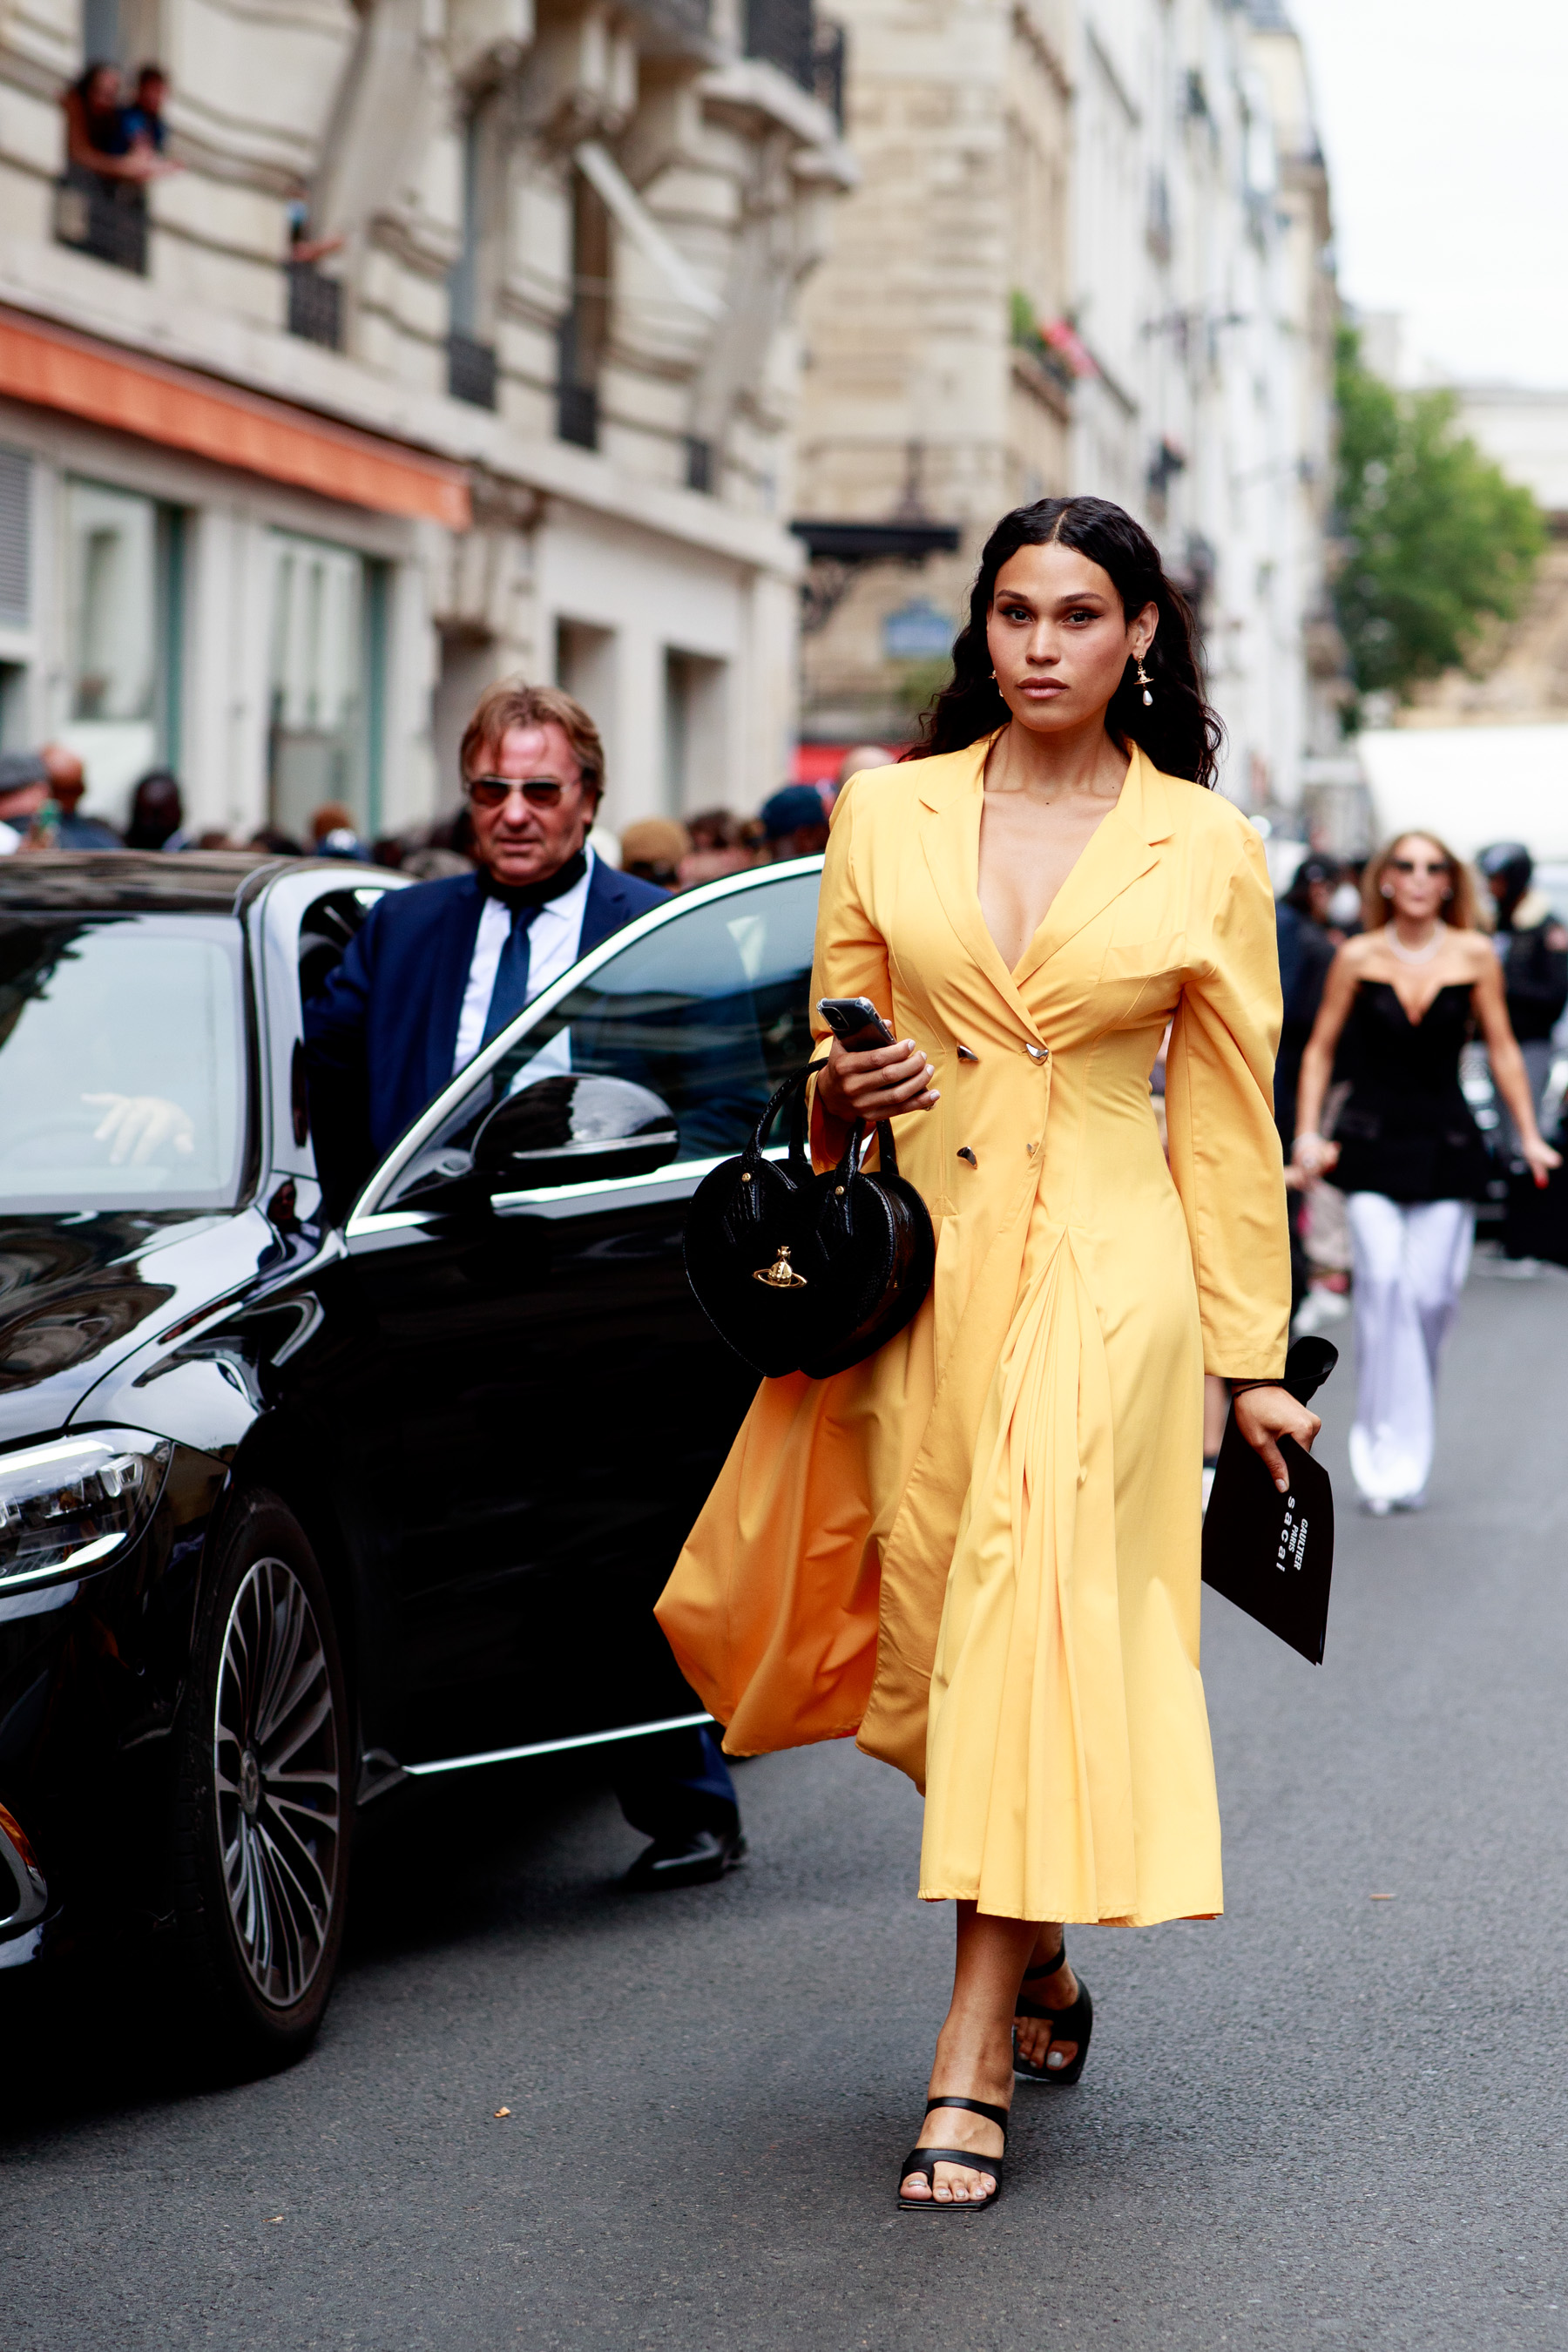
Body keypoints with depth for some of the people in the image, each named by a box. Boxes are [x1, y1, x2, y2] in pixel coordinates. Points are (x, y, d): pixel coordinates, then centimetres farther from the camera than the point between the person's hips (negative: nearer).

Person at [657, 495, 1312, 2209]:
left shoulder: (1204, 849, 3)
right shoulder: (887, 812, 7)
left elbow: (1226, 1119, 7)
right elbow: (828, 1073, 14)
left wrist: (1253, 1360, 6)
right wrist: (847, 1092, -11)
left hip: (1105, 1271, -3)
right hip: (923, 1256, 3)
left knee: (1030, 1618, -14)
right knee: (937, 1635, 4)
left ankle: (974, 2061, -13)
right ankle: (1042, 1976, 27)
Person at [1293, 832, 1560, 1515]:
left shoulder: (1474, 954, 2)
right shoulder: (1358, 958, 0)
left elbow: (1502, 1050, 8)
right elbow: (1320, 1049, 7)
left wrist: (1529, 1137, 7)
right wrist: (1308, 1134, -2)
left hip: (1446, 1144, 1)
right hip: (1371, 1141, -1)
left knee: (1431, 1293, -3)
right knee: (1383, 1279, -16)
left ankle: (1408, 1456, 13)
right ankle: (1386, 1450, -10)